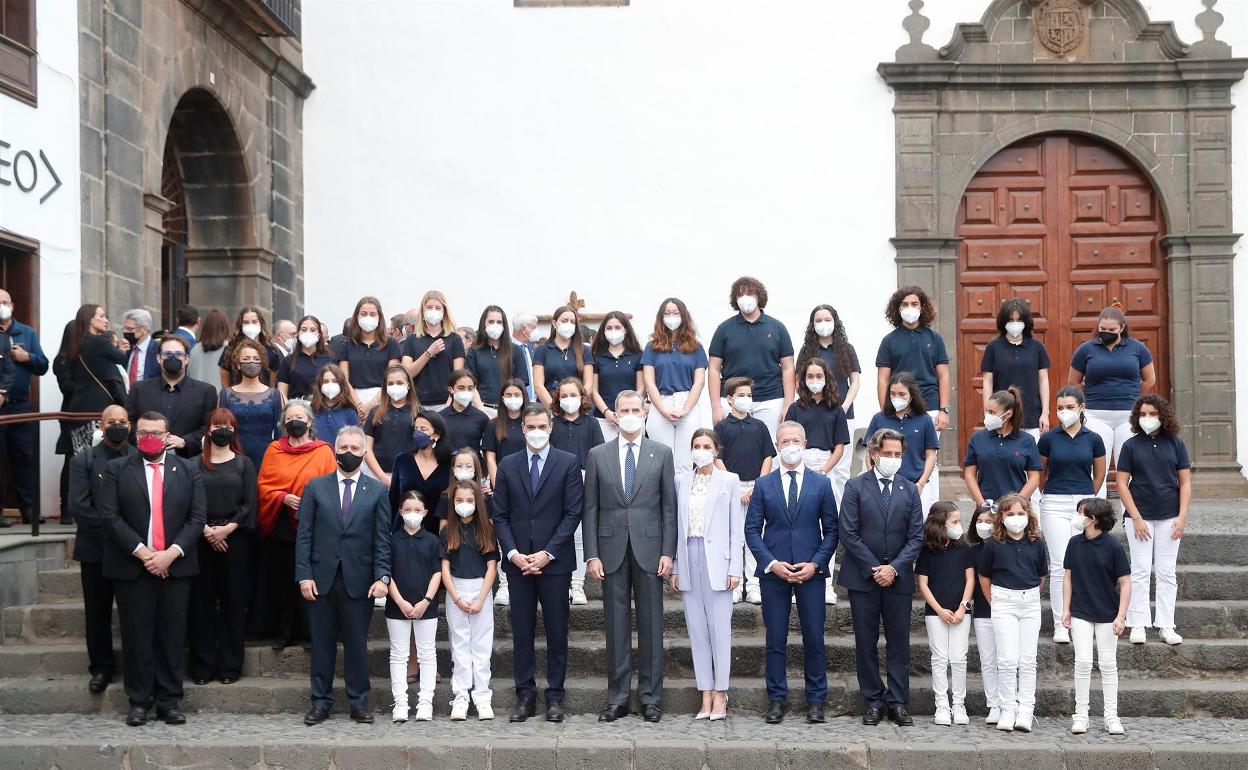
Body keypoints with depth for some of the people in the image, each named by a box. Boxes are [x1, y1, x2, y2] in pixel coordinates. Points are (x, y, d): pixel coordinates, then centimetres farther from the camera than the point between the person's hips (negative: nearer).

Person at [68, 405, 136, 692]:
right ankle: (101, 666, 19)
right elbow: (78, 506, -7)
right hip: (96, 549, 1)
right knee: (97, 612, 8)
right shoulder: (83, 461, 3)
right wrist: (109, 534, -13)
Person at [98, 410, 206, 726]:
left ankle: (169, 701, 11)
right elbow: (110, 516, -5)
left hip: (175, 566, 1)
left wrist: (171, 553, -12)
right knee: (137, 636, 3)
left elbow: (197, 517, 1)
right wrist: (142, 552, -13)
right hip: (131, 566, -1)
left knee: (172, 636, 3)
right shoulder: (117, 470, 5)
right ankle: (139, 701, 12)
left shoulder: (188, 471, 8)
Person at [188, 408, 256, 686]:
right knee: (202, 601, 1)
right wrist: (206, 529, -13)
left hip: (234, 539, 0)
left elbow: (249, 504, 1)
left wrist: (228, 528, -11)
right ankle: (202, 665, 8)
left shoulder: (244, 464, 9)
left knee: (233, 600, 2)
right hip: (202, 539, 0)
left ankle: (230, 665, 9)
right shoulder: (195, 464, 8)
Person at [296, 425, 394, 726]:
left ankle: (358, 703, 14)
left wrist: (382, 576, -8)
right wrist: (304, 574, -4)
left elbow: (382, 539, 2)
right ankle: (320, 702, 16)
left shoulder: (377, 491, 5)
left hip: (359, 581, -1)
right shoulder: (316, 487, 7)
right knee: (322, 643, 7)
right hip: (321, 579, 1)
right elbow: (304, 535, 4)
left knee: (357, 643, 4)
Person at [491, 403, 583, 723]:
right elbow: (500, 515, 7)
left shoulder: (568, 463, 1)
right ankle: (525, 695, 13)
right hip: (518, 561, 2)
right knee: (521, 631, 6)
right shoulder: (508, 465, 9)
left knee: (556, 631, 3)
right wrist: (512, 553, -6)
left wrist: (548, 553, -11)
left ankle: (554, 696, 11)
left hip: (554, 561, -2)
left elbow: (573, 513, -4)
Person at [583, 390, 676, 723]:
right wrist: (592, 555, -2)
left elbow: (669, 506, 4)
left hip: (649, 548, 0)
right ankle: (617, 698, 12)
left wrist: (668, 552, -4)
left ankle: (650, 697, 12)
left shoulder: (662, 453, 6)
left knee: (650, 624, 4)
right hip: (612, 549, 1)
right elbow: (591, 508, 5)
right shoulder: (598, 455, 7)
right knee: (616, 625, 5)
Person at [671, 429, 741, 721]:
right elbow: (677, 525, 11)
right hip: (689, 560, 3)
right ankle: (706, 696, 10)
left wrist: (734, 568, -4)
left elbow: (736, 527, 2)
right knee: (696, 630, 4)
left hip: (717, 561, -3)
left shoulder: (729, 480, 3)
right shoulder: (681, 480, 10)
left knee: (720, 629, -3)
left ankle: (720, 695, 5)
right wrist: (675, 567, 6)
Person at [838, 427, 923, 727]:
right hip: (863, 576, -2)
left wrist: (894, 568, -9)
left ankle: (898, 702, 11)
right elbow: (849, 534, -6)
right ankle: (874, 701, 14)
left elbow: (916, 536, 3)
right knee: (866, 643, 4)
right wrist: (874, 568, -10)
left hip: (898, 577, 2)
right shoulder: (856, 486, -1)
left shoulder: (909, 489, 7)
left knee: (899, 642, 4)